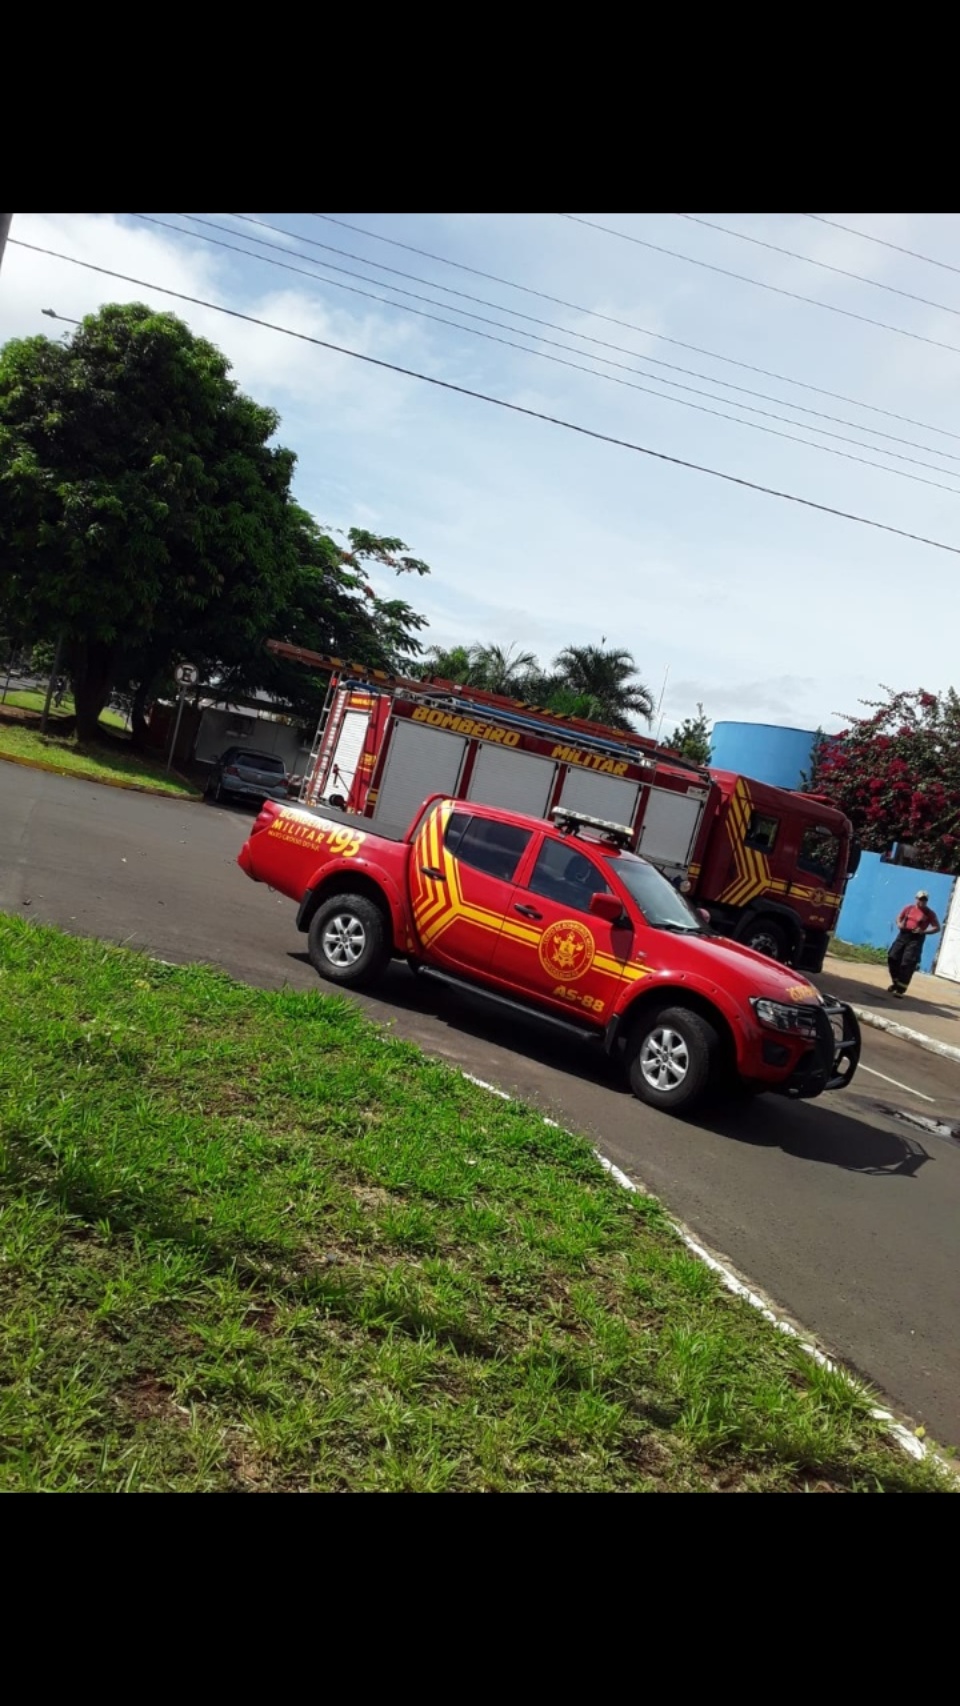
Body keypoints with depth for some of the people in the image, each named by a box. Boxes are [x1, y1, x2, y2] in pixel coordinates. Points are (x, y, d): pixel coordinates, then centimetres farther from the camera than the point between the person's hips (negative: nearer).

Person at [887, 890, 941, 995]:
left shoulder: (929, 913, -1)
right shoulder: (908, 908, 10)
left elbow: (937, 927, -3)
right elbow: (899, 918, 22)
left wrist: (924, 931, -17)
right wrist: (899, 924, -1)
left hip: (916, 939, -5)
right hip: (903, 935, 5)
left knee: (907, 963, -11)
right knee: (892, 958, 3)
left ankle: (901, 988, -6)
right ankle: (896, 983, 23)